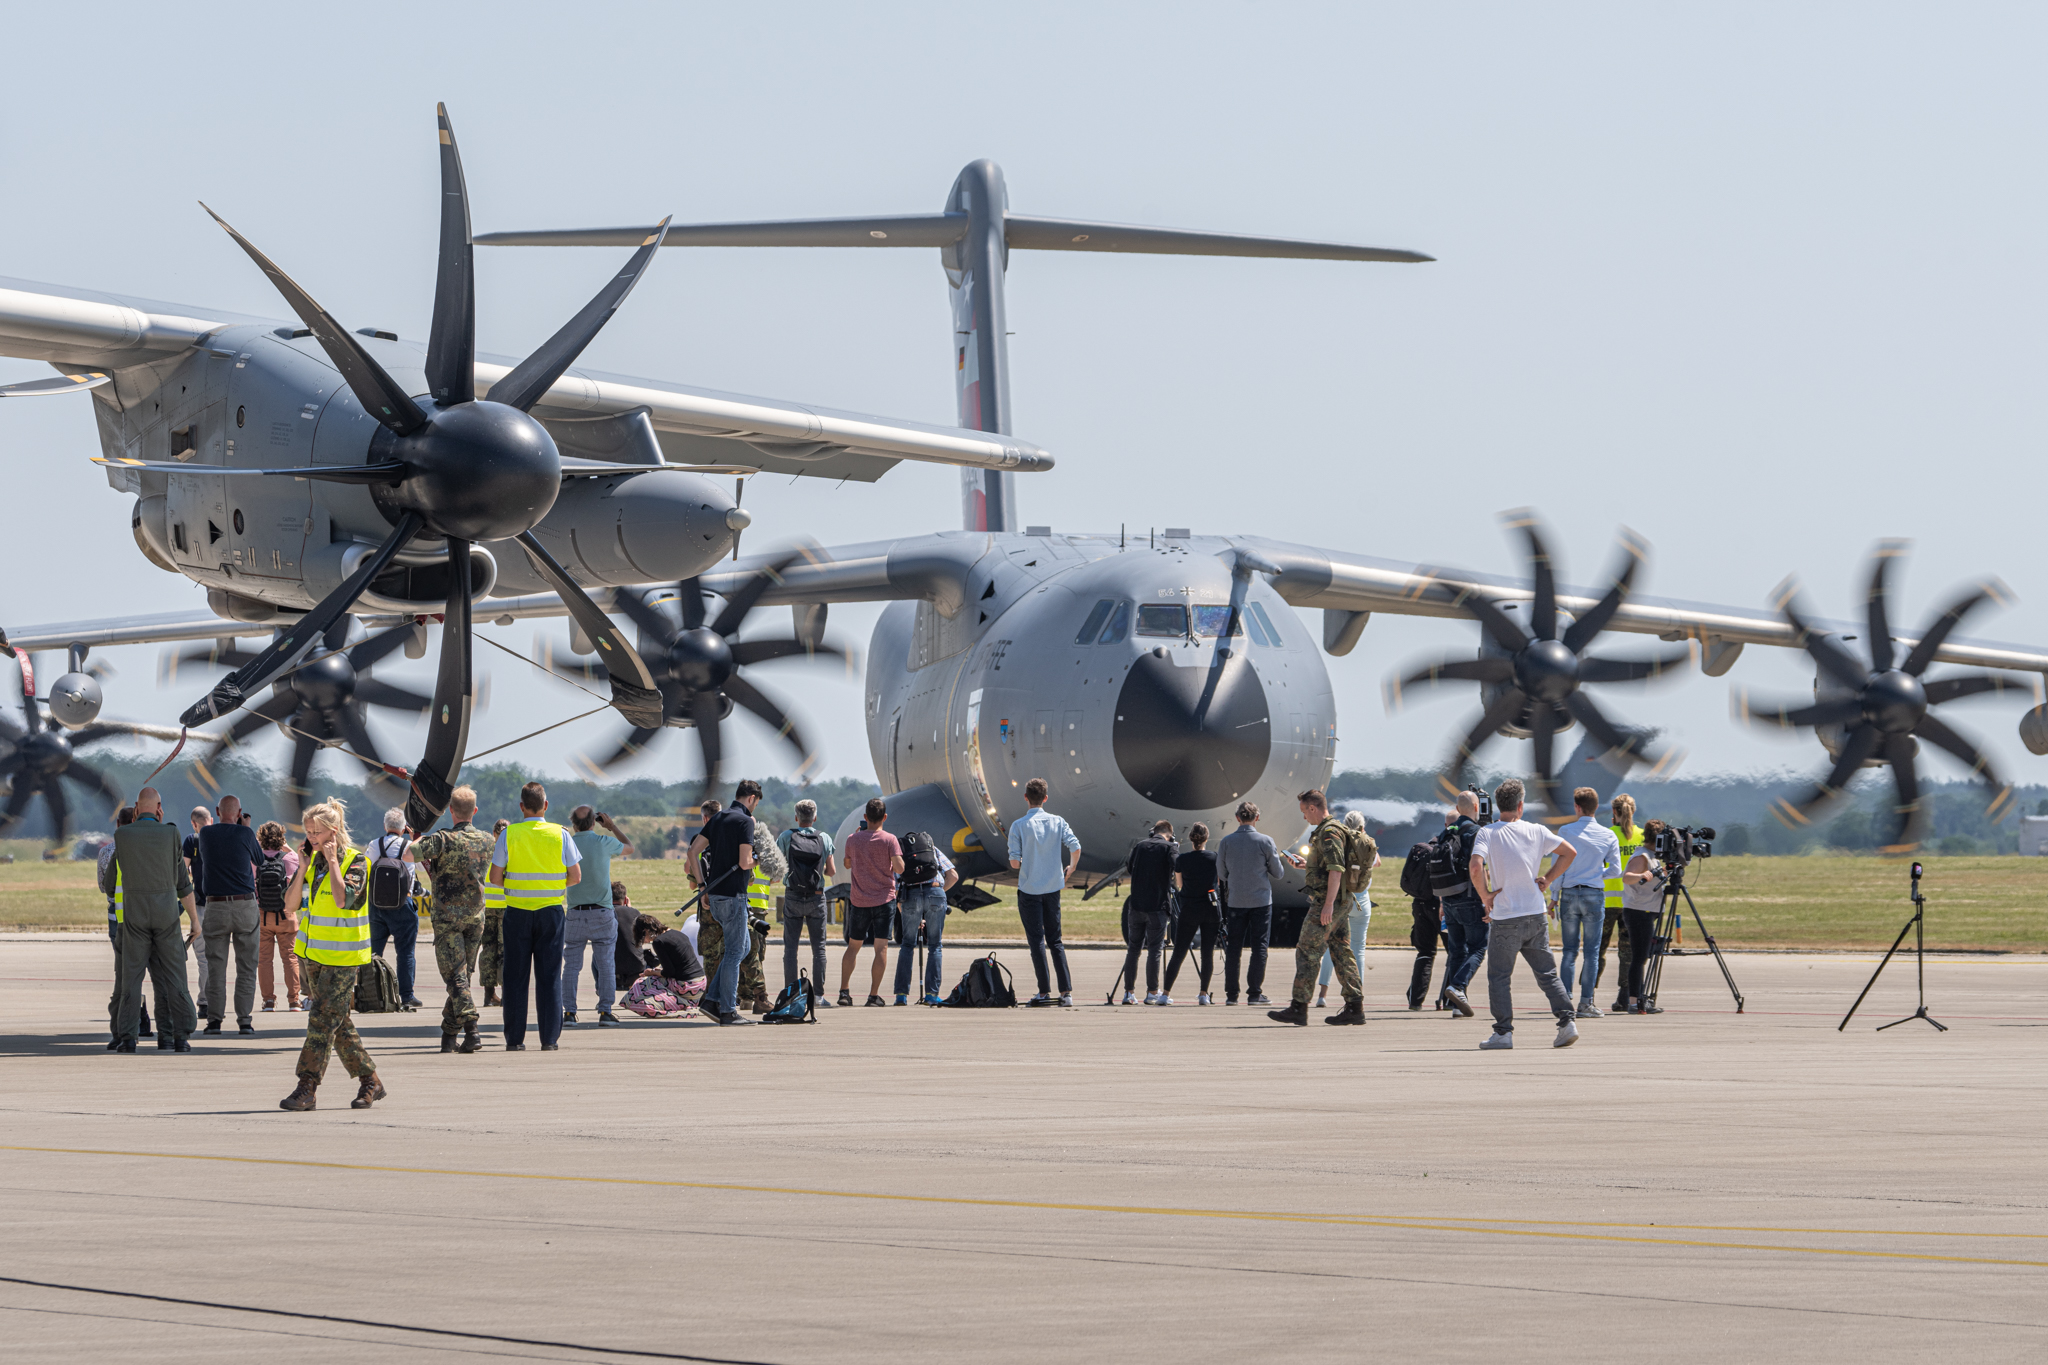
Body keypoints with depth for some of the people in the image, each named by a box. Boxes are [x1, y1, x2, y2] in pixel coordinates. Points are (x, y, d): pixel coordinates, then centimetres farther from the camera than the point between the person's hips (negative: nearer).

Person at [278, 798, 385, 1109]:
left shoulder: (355, 862, -10)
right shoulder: (313, 860, 9)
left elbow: (343, 899, -26)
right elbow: (291, 901, 3)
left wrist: (332, 861, -18)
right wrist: (304, 865, -6)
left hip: (342, 956, -7)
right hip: (314, 953, 7)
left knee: (322, 1020, -12)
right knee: (339, 1023, 10)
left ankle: (307, 1089, -13)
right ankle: (370, 1082, 20)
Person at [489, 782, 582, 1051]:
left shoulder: (509, 835, -4)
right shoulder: (560, 835, -2)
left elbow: (495, 877, -4)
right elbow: (575, 876, 0)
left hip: (517, 910, 0)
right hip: (550, 910, 0)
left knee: (516, 976, 5)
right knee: (549, 975, 4)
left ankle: (515, 1039, 3)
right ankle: (550, 1039, 0)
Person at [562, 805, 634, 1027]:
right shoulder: (603, 842, -6)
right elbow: (629, 848, 14)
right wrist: (612, 826, 26)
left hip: (575, 913, 1)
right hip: (601, 913, -1)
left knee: (571, 965, 6)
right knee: (605, 965, 3)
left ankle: (568, 1011, 3)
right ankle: (605, 1011, -1)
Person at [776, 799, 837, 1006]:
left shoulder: (786, 837, -3)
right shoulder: (824, 838, 0)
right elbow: (832, 871, 3)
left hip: (792, 896, -1)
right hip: (816, 896, 1)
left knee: (790, 947, 3)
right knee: (819, 946, 6)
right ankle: (819, 994, 1)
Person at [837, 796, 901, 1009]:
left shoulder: (853, 839, 0)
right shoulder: (889, 840, -9)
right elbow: (899, 868, -15)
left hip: (859, 901, 2)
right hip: (884, 899, -2)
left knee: (853, 946, 12)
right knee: (881, 947, 0)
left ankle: (844, 991, 3)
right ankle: (874, 994, -4)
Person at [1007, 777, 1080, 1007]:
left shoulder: (1019, 826, -9)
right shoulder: (1057, 822, 0)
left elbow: (1014, 863, -13)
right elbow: (1075, 847, -8)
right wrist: (1071, 868, 12)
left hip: (1029, 890, -4)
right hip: (1053, 888, 4)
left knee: (1036, 940, 1)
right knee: (1055, 940, 10)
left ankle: (1044, 991, -1)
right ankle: (1066, 991, 4)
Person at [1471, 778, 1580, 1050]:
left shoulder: (1487, 833, -7)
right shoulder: (1536, 831, 4)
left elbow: (1476, 867, -22)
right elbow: (1570, 852, 9)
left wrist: (1485, 895, -8)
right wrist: (1547, 879, 11)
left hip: (1504, 918, -4)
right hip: (1536, 915, 4)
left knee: (1499, 977, 6)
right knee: (1547, 973, 11)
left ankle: (1503, 1031, 2)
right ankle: (1567, 1021, 2)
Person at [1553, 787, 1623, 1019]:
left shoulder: (1565, 832, -2)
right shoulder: (1608, 835, 2)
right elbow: (1616, 870, 0)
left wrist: (1554, 898, 5)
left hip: (1569, 893, 0)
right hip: (1594, 895, 0)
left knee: (1570, 950, 7)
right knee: (1591, 951, 3)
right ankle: (1586, 1002, 0)